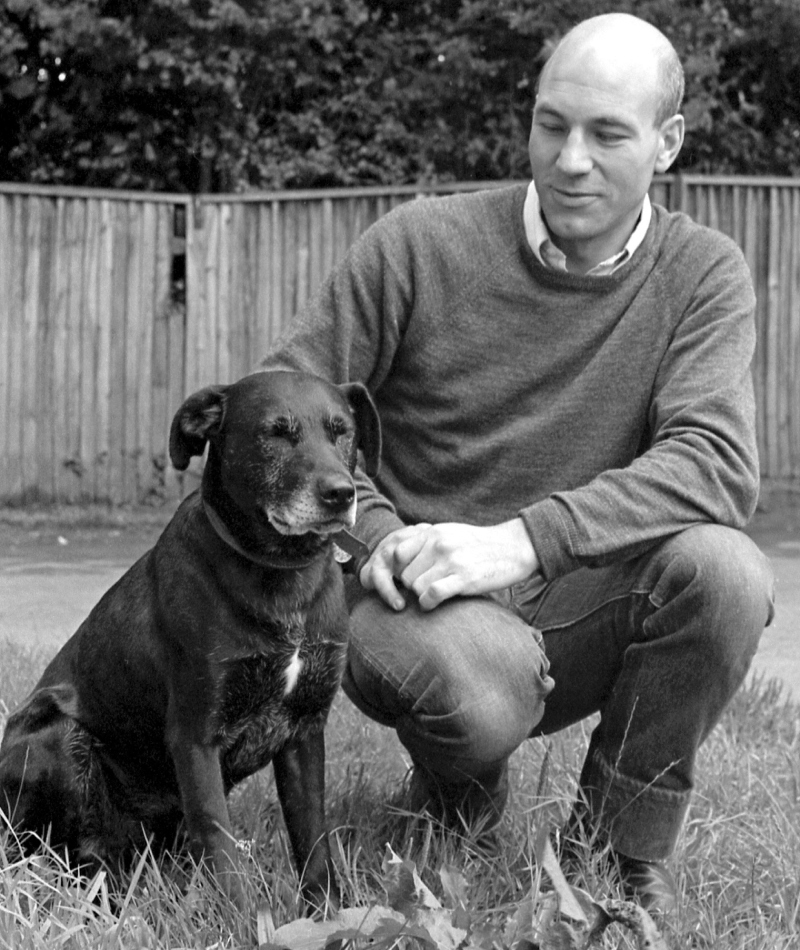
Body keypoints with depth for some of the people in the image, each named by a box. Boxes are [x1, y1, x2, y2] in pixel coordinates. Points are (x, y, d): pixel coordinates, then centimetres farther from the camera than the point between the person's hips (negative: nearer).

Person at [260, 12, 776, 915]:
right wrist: (374, 530, -19)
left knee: (723, 570, -28)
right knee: (482, 681, -36)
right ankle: (452, 791, 5)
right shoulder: (419, 245, -6)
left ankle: (618, 846, -4)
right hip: (419, 605, -1)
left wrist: (527, 538, -32)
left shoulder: (701, 274, -4)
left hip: (575, 613, 2)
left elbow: (719, 465, -19)